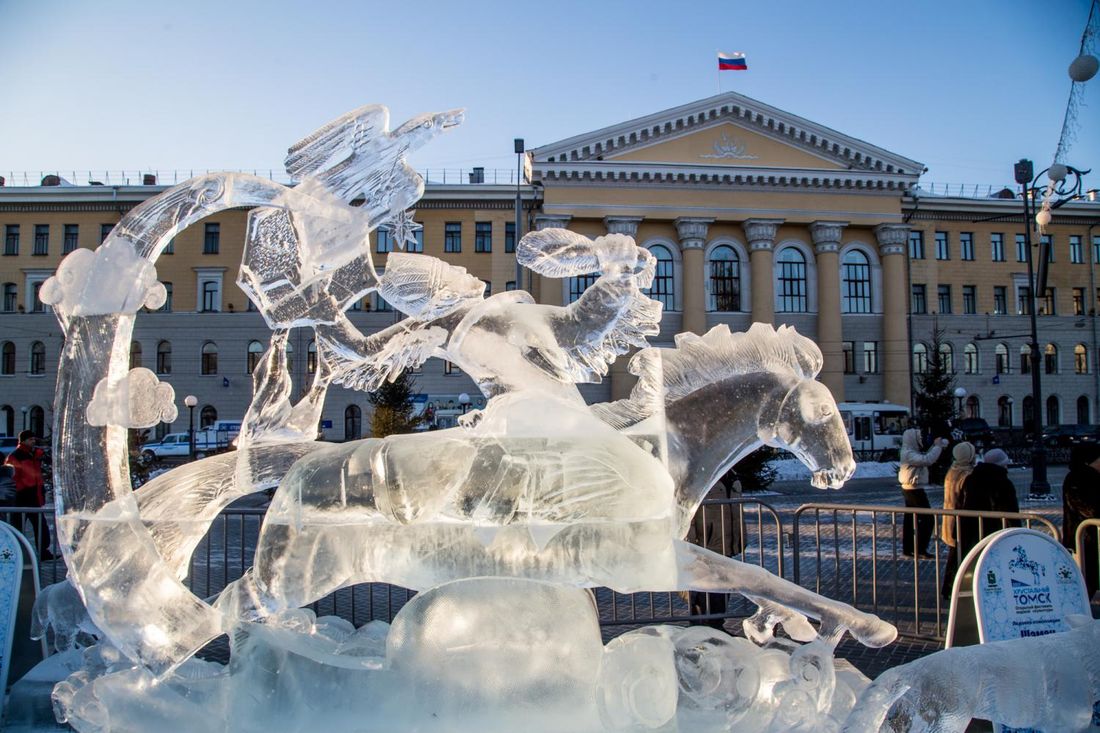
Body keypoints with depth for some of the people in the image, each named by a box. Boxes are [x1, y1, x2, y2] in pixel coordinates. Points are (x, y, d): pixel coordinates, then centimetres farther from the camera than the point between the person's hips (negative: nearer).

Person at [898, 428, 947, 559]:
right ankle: (920, 549, -3)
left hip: (911, 490, 10)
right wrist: (937, 446, -21)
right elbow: (927, 460, -32)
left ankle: (907, 549, 16)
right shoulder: (908, 453, -20)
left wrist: (936, 445, 6)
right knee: (927, 518, -5)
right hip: (914, 490, -10)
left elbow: (926, 458, 16)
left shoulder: (912, 452, 14)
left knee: (911, 519, 12)